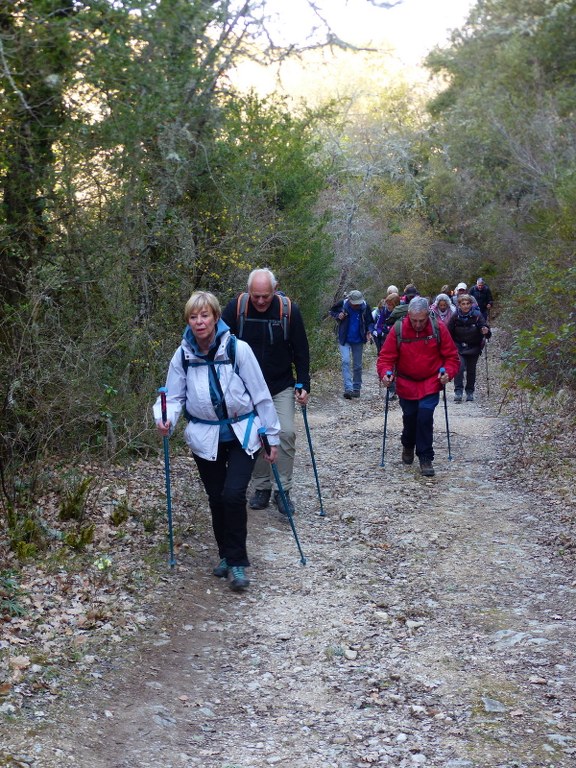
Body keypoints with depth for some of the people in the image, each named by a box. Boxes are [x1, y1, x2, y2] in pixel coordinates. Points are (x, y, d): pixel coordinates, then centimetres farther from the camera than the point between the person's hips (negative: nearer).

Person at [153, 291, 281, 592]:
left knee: (233, 494, -16)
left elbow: (260, 395, -7)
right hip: (206, 437, 3)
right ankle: (227, 555, 31)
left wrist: (272, 436, -4)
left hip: (242, 434, -3)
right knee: (216, 498, 10)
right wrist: (166, 420, -21)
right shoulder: (183, 355, -6)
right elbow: (174, 397, 1)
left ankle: (237, 561, 0)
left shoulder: (238, 350, -14)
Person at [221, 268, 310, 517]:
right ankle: (261, 488, 19)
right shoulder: (236, 307, -12)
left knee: (286, 433, -11)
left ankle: (282, 490, 0)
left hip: (281, 387, -1)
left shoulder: (289, 309, -11)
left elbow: (301, 350, -2)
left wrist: (303, 385, -5)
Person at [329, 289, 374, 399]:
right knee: (345, 361, -17)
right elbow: (332, 311, 8)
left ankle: (356, 389, 22)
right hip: (344, 340, -2)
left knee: (357, 365, 9)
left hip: (358, 341, 2)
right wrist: (338, 315, -13)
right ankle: (348, 389, -21)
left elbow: (370, 322, 4)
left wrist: (369, 331, -15)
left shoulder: (365, 307, -9)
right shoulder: (342, 304, -12)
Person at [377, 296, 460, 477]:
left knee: (425, 415, -16)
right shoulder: (398, 330, -12)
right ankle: (408, 446, 42)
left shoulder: (438, 329, -10)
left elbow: (451, 356, -1)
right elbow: (386, 357, -7)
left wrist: (448, 372, -17)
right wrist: (385, 373, -25)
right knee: (409, 417, 10)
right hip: (406, 384, 1)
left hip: (431, 383, -1)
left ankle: (426, 458, -4)